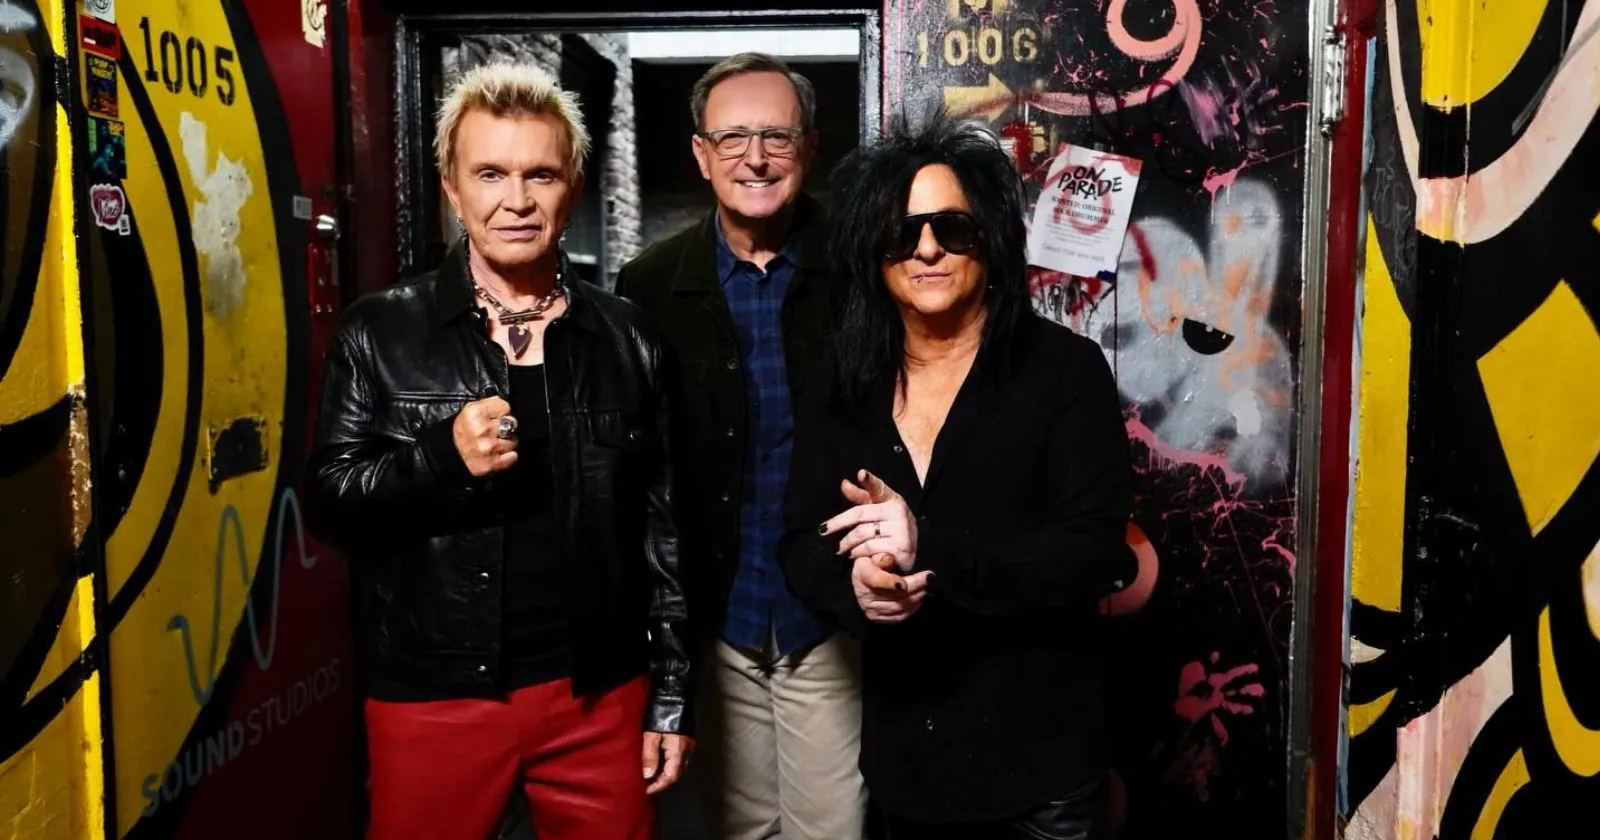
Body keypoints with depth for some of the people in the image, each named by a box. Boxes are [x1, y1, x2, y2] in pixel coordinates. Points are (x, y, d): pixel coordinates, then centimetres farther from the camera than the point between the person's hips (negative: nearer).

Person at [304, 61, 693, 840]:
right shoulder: (380, 331, -1)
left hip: (598, 693, 1)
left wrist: (670, 694, 5)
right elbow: (328, 498, -1)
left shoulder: (628, 339, 2)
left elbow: (663, 527, 5)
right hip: (433, 697, -1)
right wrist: (442, 459, -20)